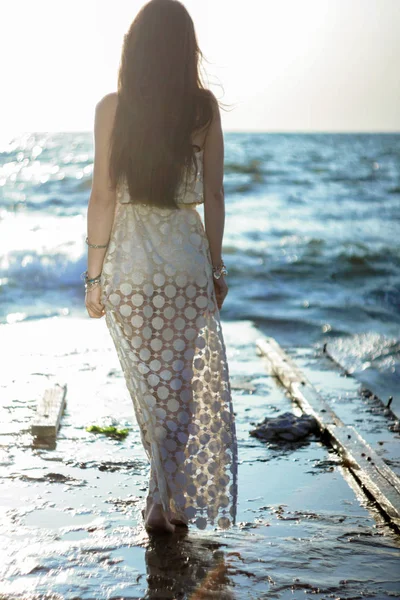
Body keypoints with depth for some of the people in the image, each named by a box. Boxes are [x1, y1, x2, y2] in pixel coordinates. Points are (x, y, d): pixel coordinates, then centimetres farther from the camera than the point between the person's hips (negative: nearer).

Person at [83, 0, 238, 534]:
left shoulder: (113, 107, -6)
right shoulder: (204, 107, -1)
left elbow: (104, 197, -6)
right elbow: (214, 195, 2)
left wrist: (94, 275, 1)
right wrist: (216, 266, 12)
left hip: (129, 262, 0)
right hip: (188, 256, 1)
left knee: (154, 388, 13)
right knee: (194, 385, 13)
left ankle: (170, 500, 21)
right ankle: (169, 500, 13)